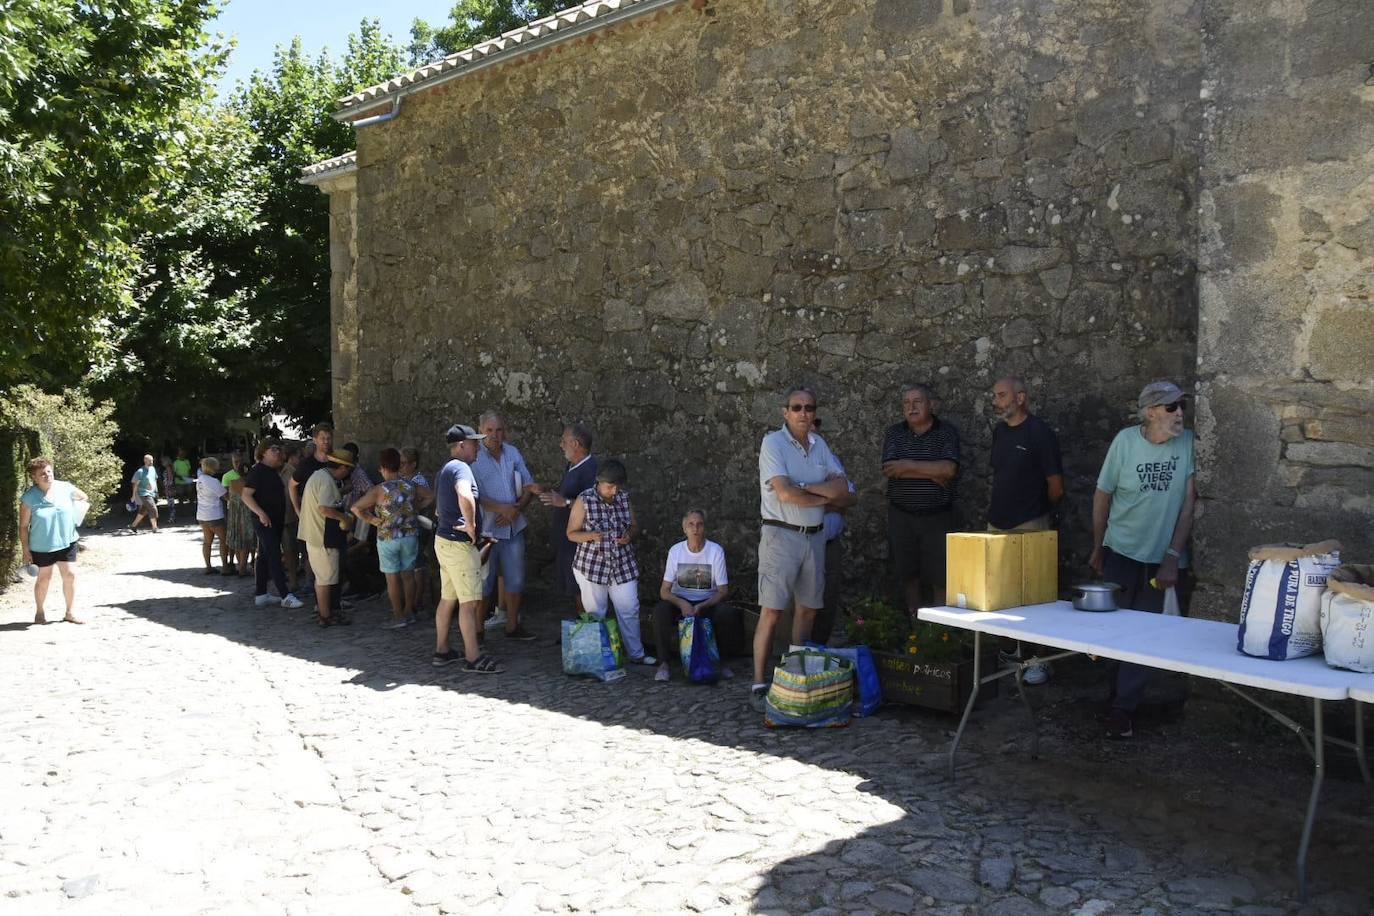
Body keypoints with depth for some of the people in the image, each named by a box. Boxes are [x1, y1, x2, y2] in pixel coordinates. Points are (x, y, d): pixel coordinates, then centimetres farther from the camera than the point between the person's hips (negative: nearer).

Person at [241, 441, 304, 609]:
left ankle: (260, 595, 18)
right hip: (265, 522, -9)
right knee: (274, 557, -12)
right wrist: (261, 513, -27)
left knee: (264, 557, 12)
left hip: (276, 521, 9)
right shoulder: (257, 471, -11)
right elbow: (246, 495, -18)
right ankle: (285, 596, -15)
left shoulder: (273, 472, 16)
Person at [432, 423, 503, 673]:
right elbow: (465, 496, -38)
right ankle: (473, 658, -2)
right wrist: (471, 526, -24)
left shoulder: (447, 469, 16)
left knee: (448, 599, 16)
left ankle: (442, 651, 23)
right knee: (469, 601, -5)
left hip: (444, 539, 10)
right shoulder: (461, 468, -16)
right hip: (459, 543, -10)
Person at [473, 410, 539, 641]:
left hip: (514, 528, 5)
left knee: (515, 580, 12)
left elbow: (529, 486, 8)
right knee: (484, 583, 3)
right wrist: (503, 508, -21)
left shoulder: (513, 453, 5)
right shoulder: (474, 457, -10)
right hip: (486, 529, -5)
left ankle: (513, 626, 26)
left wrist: (517, 509, -8)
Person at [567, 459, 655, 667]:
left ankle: (636, 653, 18)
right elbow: (571, 533, -5)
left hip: (623, 565, 3)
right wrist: (591, 536, -25)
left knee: (630, 610, 6)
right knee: (595, 614, 7)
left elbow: (635, 526, 13)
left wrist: (629, 535, -11)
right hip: (592, 565, -3)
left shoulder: (624, 498, 2)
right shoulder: (584, 500, -10)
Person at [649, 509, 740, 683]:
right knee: (660, 611, -31)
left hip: (708, 603, -1)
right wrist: (681, 604, -26)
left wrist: (701, 607, -24)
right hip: (680, 601, 1)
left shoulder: (716, 550, -7)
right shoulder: (676, 550, -3)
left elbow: (723, 591, -7)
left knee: (731, 614, -31)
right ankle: (663, 663, -17)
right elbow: (664, 591, -5)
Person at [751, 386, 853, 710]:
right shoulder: (773, 442, -8)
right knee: (771, 612, -8)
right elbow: (785, 493, -19)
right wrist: (827, 496, -6)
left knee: (807, 610, 10)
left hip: (814, 536, 6)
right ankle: (758, 684, -4)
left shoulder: (819, 444, 10)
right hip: (781, 535, -6)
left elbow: (843, 487, 1)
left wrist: (805, 487, -14)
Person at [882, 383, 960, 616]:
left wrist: (908, 466, -14)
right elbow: (889, 469, -10)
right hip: (902, 516, 2)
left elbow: (949, 469, -15)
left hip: (937, 517, -2)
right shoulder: (894, 433, 6)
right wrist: (933, 474, -13)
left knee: (940, 577, -3)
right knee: (908, 575, 7)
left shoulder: (946, 432, 1)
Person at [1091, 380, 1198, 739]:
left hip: (1164, 560, 0)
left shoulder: (1188, 442, -8)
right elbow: (1103, 494, 1)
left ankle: (1124, 707, 14)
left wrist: (1173, 557, -11)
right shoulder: (1126, 440, -8)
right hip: (1122, 552, 0)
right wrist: (1098, 549, 6)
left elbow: (1189, 503, -7)